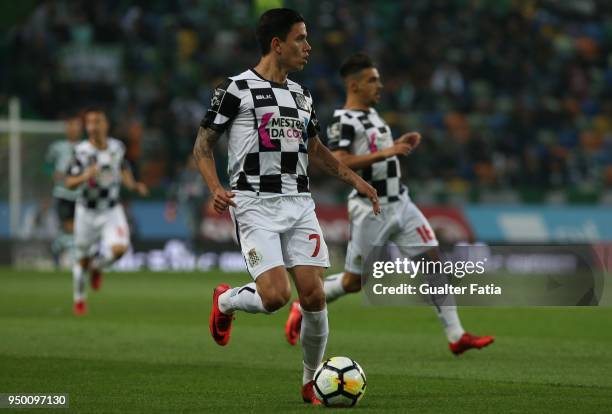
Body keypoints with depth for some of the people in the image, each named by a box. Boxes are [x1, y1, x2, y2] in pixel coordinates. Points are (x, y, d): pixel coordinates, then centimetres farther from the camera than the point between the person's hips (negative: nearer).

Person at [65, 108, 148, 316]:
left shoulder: (117, 147, -4)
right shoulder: (82, 151, -15)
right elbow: (69, 182, -15)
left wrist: (134, 186, 2)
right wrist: (84, 177, -34)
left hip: (112, 210, 2)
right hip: (87, 211, -2)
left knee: (119, 248, -22)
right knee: (82, 259, 8)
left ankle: (97, 266, 14)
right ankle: (79, 299, 34)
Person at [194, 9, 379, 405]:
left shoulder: (301, 95, 15)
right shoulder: (237, 89, -5)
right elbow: (203, 144, -2)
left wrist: (354, 178, 16)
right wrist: (216, 188, -18)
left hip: (299, 204, 6)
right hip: (256, 205, -6)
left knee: (314, 296, -5)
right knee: (275, 295, -18)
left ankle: (312, 383, 12)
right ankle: (225, 301, 16)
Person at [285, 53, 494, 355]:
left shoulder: (371, 114, 16)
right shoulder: (344, 120, -13)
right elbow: (338, 162, -27)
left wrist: (399, 145, 14)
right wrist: (384, 153, -30)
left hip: (399, 203, 8)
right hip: (371, 209, -8)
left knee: (433, 260, -3)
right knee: (354, 281, 1)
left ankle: (456, 336, -3)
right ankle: (302, 308, 26)